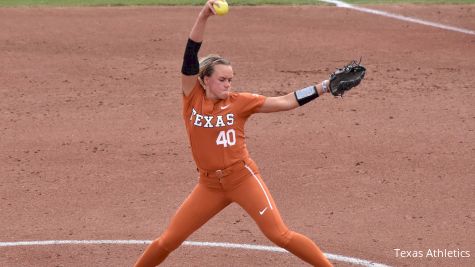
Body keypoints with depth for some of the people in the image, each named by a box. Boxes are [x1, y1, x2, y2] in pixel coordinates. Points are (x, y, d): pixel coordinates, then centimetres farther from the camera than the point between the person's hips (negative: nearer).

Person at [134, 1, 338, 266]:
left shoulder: (239, 102, -4)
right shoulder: (193, 97, -1)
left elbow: (286, 101, -4)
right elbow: (191, 54, -12)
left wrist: (326, 86, -11)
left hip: (243, 177, -2)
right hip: (210, 184, 2)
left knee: (280, 235, -9)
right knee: (169, 240, 6)